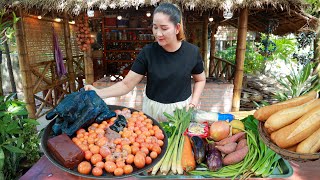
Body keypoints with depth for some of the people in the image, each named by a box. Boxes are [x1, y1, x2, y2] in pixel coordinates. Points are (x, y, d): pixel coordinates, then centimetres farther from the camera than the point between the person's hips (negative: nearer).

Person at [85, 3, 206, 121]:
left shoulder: (192, 52, -10)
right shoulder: (148, 52, -13)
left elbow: (200, 80, 6)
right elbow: (126, 84, -13)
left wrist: (194, 101, -10)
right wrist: (99, 93, -28)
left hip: (182, 111, 0)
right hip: (152, 110, 0)